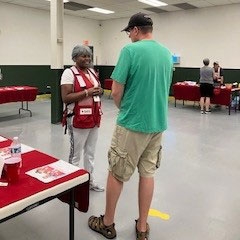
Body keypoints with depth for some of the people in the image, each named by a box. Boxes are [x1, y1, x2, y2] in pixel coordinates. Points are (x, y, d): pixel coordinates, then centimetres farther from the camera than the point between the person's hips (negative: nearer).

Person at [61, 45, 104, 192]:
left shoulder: (92, 72, 13)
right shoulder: (69, 73, -9)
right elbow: (65, 98, -17)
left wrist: (99, 91, -1)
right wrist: (87, 92, -22)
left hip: (94, 119, 7)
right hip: (78, 120, -7)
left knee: (90, 153, 17)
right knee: (76, 154, 5)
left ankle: (90, 180, 32)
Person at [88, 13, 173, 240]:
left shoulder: (130, 50, -12)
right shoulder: (167, 54, 9)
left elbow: (116, 92, -13)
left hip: (132, 124, -6)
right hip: (158, 124, 7)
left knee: (116, 174, 9)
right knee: (147, 173, 14)